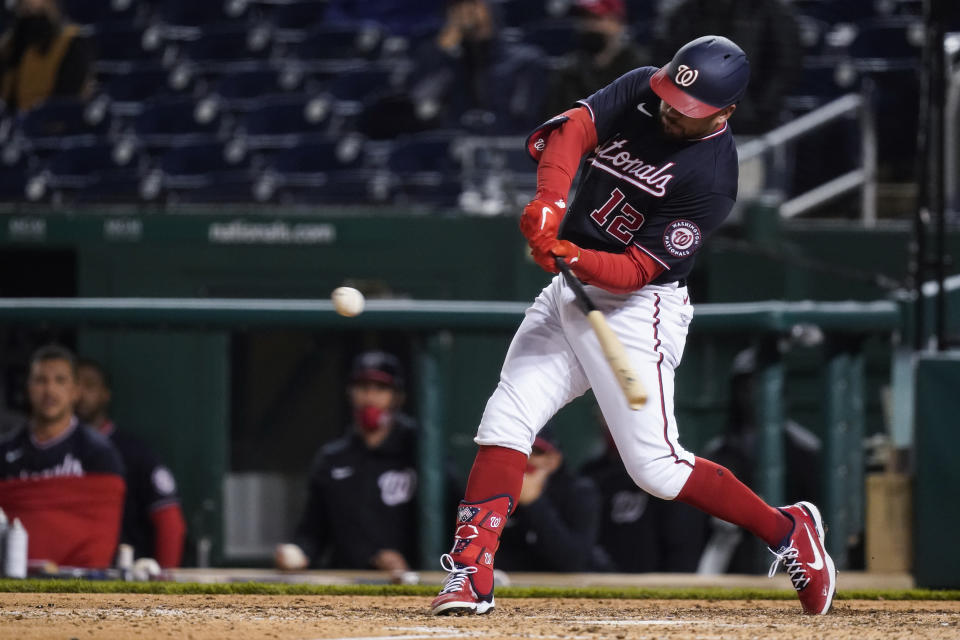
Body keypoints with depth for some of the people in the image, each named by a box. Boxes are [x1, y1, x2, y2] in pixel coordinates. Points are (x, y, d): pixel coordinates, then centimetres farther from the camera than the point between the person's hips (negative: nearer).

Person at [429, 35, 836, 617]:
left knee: (654, 465, -9)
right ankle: (471, 576, -4)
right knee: (505, 421, -4)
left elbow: (638, 269, -21)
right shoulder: (640, 91, -1)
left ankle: (788, 530, 7)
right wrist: (550, 200, -33)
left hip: (636, 307, -7)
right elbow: (573, 128, -15)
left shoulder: (712, 175, -19)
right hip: (569, 293, 7)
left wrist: (577, 259, -39)